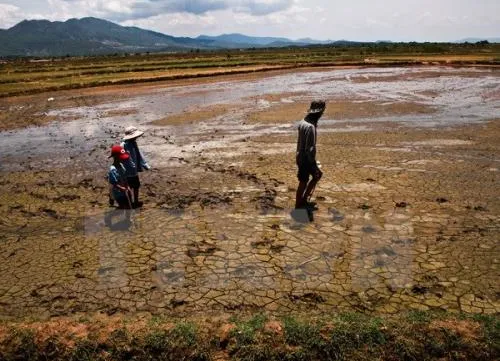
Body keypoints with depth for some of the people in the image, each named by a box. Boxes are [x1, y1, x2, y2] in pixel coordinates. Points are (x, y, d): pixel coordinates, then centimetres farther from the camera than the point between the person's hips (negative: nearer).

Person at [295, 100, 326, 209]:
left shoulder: (303, 122, 3)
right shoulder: (310, 127, -26)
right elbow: (310, 148, -27)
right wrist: (314, 165, -19)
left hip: (301, 157, 10)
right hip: (306, 159, -10)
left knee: (318, 174, 23)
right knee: (303, 182, 6)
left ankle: (304, 199, 30)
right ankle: (299, 205, 23)